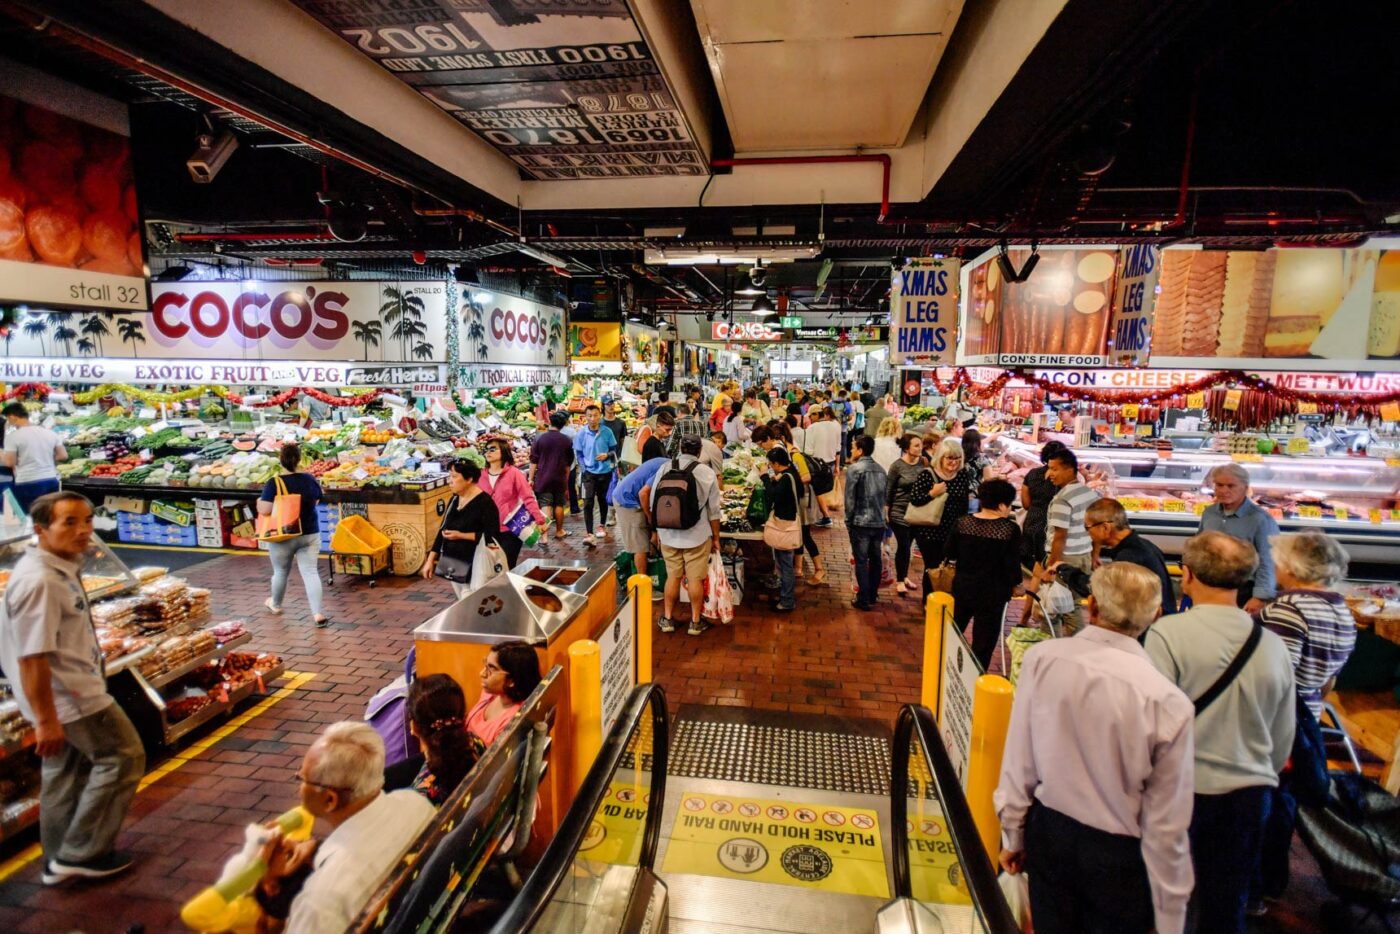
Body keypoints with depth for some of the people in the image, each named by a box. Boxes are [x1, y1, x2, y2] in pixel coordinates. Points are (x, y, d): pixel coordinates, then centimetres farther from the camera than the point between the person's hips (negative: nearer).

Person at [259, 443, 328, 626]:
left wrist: (259, 501, 1)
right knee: (310, 572, 0)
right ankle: (318, 613, -8)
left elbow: (264, 510, -19)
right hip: (310, 535, 2)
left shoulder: (274, 483, -16)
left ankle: (275, 605, 41)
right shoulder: (310, 480, -5)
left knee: (281, 572, 18)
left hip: (283, 537, -2)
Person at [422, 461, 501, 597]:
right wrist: (430, 560, 8)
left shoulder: (485, 502, -14)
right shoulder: (454, 500, 9)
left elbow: (493, 536, -17)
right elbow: (442, 530, 13)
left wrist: (461, 535, -19)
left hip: (473, 566, -7)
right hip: (452, 564, 8)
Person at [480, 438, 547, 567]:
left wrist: (540, 521, -16)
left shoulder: (513, 473, -10)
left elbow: (528, 498, -12)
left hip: (510, 530, -4)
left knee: (507, 568, 4)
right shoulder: (482, 475, 3)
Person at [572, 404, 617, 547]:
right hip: (589, 472, -1)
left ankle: (602, 525, 39)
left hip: (605, 471, 1)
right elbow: (578, 453, 2)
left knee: (602, 499, 17)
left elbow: (614, 449, 3)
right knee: (588, 501, -11)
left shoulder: (607, 431, -8)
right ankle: (588, 534, -14)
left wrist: (607, 455, -17)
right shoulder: (581, 433, -7)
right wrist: (583, 468, -7)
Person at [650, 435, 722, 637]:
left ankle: (667, 619, 25)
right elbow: (713, 511, -4)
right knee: (695, 579, 8)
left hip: (669, 535, 2)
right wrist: (716, 538, 8)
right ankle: (695, 622, 19)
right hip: (697, 536, -2)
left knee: (673, 576, 15)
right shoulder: (707, 473, -8)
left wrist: (658, 531, 17)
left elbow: (654, 504, 4)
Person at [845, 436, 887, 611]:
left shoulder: (854, 469, -10)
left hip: (861, 522, -5)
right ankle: (872, 596, 23)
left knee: (861, 561, 1)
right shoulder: (881, 469, 8)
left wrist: (848, 521, 0)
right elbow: (884, 496, 10)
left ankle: (863, 599, 4)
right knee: (876, 560, 13)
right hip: (879, 522, 6)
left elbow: (850, 499, -10)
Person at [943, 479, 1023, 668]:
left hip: (962, 587, 4)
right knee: (984, 642, 10)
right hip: (992, 593, -4)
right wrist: (1016, 585, 5)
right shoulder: (1010, 529, -14)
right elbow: (1012, 564, -13)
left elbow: (948, 554, 3)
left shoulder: (962, 523, -4)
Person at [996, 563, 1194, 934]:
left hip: (1048, 833, 2)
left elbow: (1017, 762, -9)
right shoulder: (1168, 702, -21)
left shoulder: (1041, 659, -17)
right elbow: (1166, 826, -14)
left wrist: (1012, 834, 7)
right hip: (1118, 854, -2)